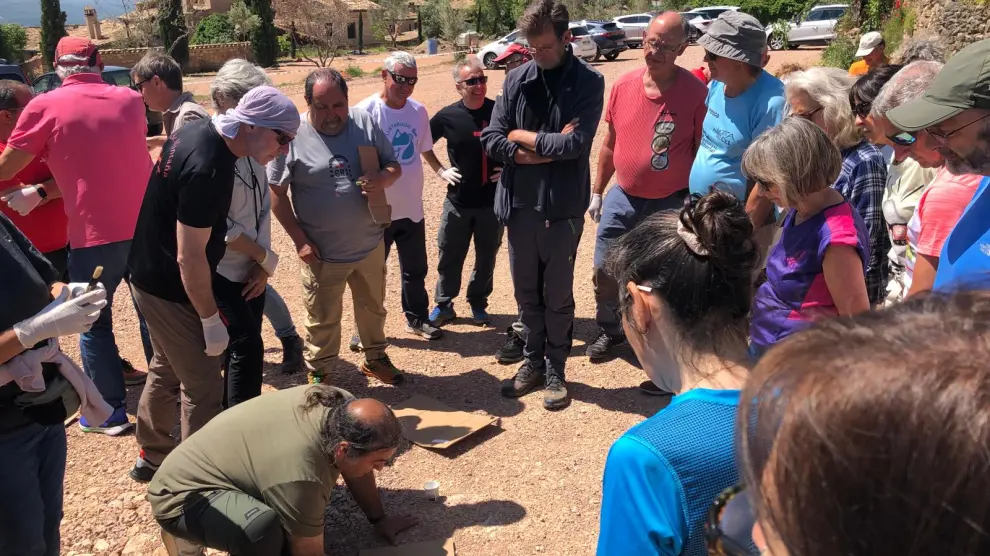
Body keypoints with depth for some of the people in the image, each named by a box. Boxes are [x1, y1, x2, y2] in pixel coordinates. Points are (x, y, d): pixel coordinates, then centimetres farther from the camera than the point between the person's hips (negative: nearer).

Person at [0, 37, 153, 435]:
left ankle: (111, 412, 18)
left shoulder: (45, 107, -7)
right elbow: (109, 163, 11)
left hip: (95, 235, -4)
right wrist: (43, 191, 12)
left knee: (95, 323, 12)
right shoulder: (130, 100, 5)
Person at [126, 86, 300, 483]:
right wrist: (211, 319, -17)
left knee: (167, 370, 24)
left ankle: (152, 456, 42)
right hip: (171, 289, -10)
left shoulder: (198, 131, 0)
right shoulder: (209, 169, -30)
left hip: (152, 275, 10)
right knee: (203, 388, 3)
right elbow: (190, 258, -27)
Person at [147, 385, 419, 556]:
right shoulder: (299, 477, -36)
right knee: (262, 527, -34)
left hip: (215, 462, 9)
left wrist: (379, 520, 12)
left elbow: (357, 470, 5)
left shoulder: (341, 406, -14)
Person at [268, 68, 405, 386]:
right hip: (323, 252, -4)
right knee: (323, 319, 12)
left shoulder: (364, 123, -5)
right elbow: (276, 192, -10)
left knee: (373, 308, 23)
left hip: (370, 245, 4)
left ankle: (375, 357, 46)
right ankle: (318, 375, 33)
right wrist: (300, 240, -13)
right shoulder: (292, 134, -15)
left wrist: (384, 178, -21)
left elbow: (394, 166, 3)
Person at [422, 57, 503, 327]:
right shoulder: (447, 116, -6)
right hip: (458, 202, 0)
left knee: (486, 257, 12)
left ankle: (478, 304, 31)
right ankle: (443, 305, 26)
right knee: (449, 256, 8)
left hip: (493, 200, 0)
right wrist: (440, 170, 2)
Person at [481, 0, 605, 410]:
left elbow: (574, 144, -18)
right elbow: (492, 140, -2)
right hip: (519, 204, 3)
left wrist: (523, 137, -7)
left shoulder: (588, 83, -7)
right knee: (526, 293, 15)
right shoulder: (515, 80, 2)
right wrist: (544, 149, -13)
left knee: (558, 296, 9)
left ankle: (555, 370, 26)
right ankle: (533, 361, 32)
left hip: (563, 207, -3)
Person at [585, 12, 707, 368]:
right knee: (604, 271, 11)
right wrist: (597, 193, 11)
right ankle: (610, 332, 35)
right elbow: (610, 144, 8)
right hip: (622, 198, 4)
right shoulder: (623, 85, -2)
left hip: (671, 204, -4)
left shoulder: (695, 92, -14)